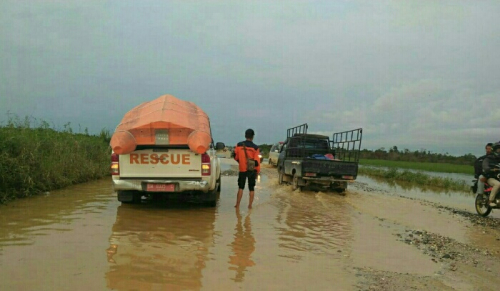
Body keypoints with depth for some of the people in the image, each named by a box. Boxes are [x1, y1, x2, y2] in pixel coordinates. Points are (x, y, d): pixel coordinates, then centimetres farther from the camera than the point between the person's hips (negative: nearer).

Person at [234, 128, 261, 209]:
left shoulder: (238, 145, -4)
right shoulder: (255, 147, -9)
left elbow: (235, 157, 5)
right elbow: (257, 161, -8)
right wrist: (258, 171, 4)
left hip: (242, 170, 1)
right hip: (252, 170, -1)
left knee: (241, 188, 10)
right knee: (251, 188, 10)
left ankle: (237, 204, 8)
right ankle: (250, 205, 11)